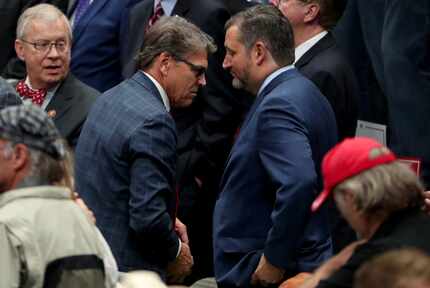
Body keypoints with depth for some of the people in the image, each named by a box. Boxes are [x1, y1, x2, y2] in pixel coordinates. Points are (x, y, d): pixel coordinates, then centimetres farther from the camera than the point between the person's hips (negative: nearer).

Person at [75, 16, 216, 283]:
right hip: (128, 270, -9)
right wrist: (176, 252, -6)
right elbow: (148, 218, -25)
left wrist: (169, 221, 13)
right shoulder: (154, 122, -20)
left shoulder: (111, 99, 9)